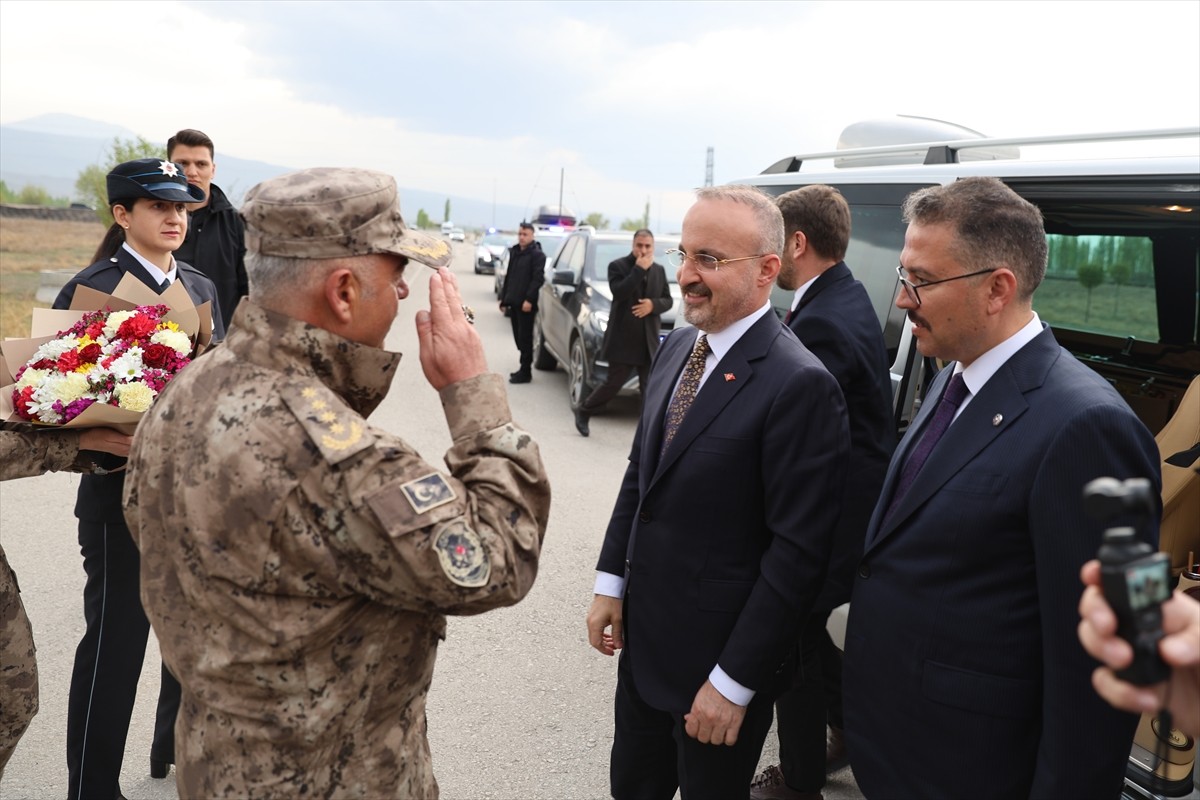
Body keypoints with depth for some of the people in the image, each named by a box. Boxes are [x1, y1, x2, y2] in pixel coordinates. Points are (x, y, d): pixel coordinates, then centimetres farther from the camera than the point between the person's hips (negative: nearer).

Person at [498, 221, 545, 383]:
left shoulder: (537, 254, -6)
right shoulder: (514, 252, 18)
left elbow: (538, 279, -15)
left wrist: (529, 299, -23)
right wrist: (504, 299, 18)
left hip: (526, 303, -8)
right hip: (514, 302, 8)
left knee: (525, 337, -6)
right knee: (518, 337, 10)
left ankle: (525, 372, -2)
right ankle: (524, 368, 18)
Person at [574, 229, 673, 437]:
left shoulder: (659, 270, 12)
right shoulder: (618, 266, -4)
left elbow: (668, 300, 12)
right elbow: (619, 293, -20)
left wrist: (653, 304, -9)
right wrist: (639, 269, -19)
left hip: (649, 340, 5)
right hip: (623, 338, -4)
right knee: (613, 383, 4)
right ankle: (583, 412, 25)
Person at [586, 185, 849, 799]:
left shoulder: (800, 385, -22)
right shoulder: (676, 348, 3)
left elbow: (797, 553, -22)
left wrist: (734, 681, -18)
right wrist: (610, 582, 8)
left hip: (717, 654, -6)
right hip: (642, 634, 7)